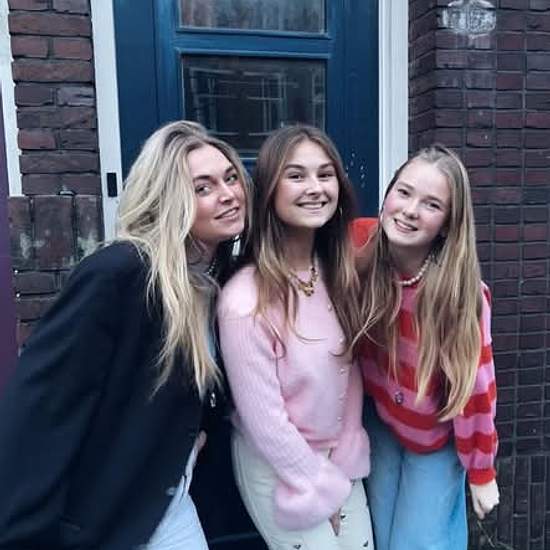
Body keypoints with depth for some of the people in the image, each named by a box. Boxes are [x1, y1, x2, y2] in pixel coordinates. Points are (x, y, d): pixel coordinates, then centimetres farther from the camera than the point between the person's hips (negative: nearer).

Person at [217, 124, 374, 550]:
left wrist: (345, 462, -2)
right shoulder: (245, 301, -28)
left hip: (340, 459, 6)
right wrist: (319, 488, -9)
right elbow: (264, 422, -20)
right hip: (278, 469, -5)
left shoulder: (338, 274, -8)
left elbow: (351, 372, -1)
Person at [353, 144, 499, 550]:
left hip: (438, 437, -3)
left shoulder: (461, 291, -27)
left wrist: (481, 471, -8)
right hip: (380, 423, 3)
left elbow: (474, 384, -19)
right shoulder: (362, 256, -19)